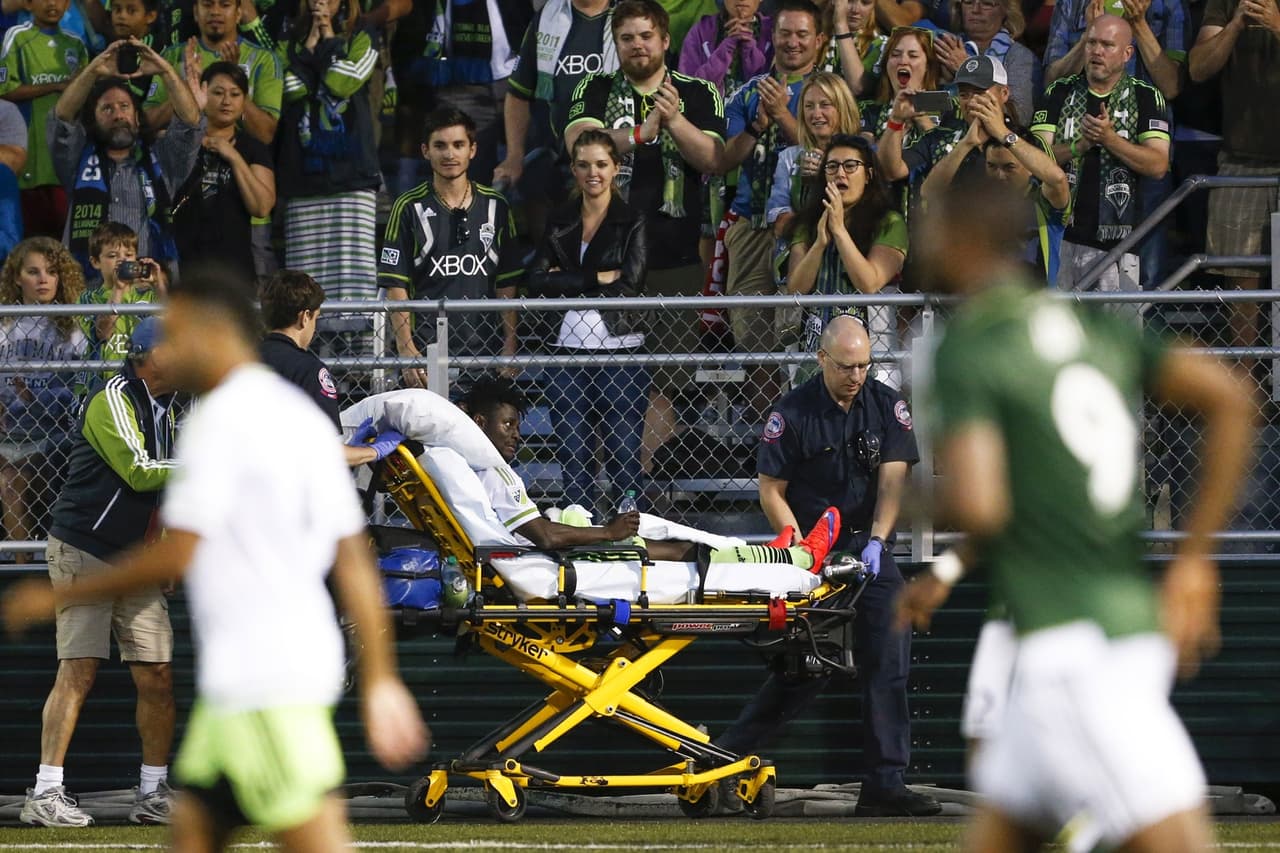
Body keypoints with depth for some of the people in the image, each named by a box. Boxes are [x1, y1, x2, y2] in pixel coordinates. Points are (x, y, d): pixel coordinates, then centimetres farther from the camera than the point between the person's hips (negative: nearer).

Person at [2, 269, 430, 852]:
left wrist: (59, 598, -4)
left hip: (262, 682, -9)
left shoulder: (220, 420, -11)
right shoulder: (300, 416, 16)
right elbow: (355, 563, 14)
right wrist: (380, 679, 14)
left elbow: (174, 557, -15)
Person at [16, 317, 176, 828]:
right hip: (85, 554, -8)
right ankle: (45, 795, -15)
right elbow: (137, 472, -22)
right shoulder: (114, 400, -12)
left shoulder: (165, 408, 15)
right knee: (78, 671, -14)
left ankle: (153, 794, 13)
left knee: (157, 677, 3)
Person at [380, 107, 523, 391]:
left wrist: (509, 348, 4)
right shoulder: (409, 208, 2)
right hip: (426, 353, -2)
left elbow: (506, 285, 12)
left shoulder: (495, 206, 10)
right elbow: (396, 285, -1)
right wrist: (407, 350, -10)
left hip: (485, 352, 2)